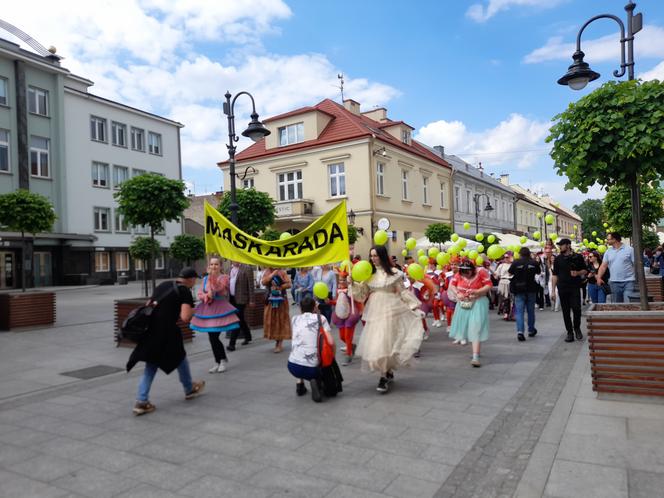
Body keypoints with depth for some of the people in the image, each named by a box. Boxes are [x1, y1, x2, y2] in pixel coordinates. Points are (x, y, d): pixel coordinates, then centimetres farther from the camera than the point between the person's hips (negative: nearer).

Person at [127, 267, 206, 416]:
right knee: (180, 358, 18)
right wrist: (192, 311, 2)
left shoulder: (163, 285, 14)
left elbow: (148, 304, 19)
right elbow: (185, 318, -16)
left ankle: (141, 402, 10)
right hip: (166, 332, -6)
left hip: (150, 330, 6)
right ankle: (189, 389, 37)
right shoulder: (185, 291, -7)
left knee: (150, 367, 16)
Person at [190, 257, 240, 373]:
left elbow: (218, 288, -22)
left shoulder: (224, 277, -4)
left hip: (220, 309, -5)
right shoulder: (205, 279, 10)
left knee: (214, 337, -9)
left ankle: (223, 360, 12)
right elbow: (199, 293, 6)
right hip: (207, 309, 5)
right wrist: (206, 296, -13)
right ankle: (218, 362, 22)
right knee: (211, 338, 7)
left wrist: (213, 276, -30)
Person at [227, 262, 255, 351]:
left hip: (241, 299, -6)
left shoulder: (246, 269, -9)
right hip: (232, 298, 6)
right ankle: (247, 337, 34)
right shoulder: (230, 268, 9)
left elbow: (251, 285, -9)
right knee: (240, 319, 17)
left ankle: (232, 343, -3)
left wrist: (251, 300, -10)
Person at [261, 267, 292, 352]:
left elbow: (289, 284, -7)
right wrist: (273, 274, -15)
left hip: (281, 300, -2)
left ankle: (280, 343, 5)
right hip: (270, 300, 2)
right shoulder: (267, 272, 4)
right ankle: (277, 341, 16)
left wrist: (279, 287, -14)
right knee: (271, 320, 3)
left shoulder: (282, 273, -1)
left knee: (281, 320, 0)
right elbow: (263, 282, -14)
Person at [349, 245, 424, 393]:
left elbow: (403, 292, 2)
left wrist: (415, 305, 0)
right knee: (375, 343, 3)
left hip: (389, 310, -4)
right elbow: (362, 292, 7)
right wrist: (353, 283, -8)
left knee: (385, 342, -6)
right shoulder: (369, 273, 7)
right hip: (374, 311, 4)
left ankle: (384, 377, 5)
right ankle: (388, 372, 20)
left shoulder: (393, 272, -3)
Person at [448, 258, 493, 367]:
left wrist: (476, 291, -28)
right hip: (463, 304, 5)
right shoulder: (459, 274, -5)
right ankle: (476, 350, 32)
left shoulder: (481, 272, -15)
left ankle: (475, 357, -14)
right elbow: (451, 285, 2)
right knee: (466, 327, 12)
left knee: (476, 329, -12)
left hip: (478, 303, -5)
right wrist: (457, 293, -16)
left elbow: (489, 286, -14)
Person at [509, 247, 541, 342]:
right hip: (531, 289, 2)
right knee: (531, 311, 17)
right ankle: (531, 330, 29)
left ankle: (520, 331, -18)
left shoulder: (516, 262, -10)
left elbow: (510, 273, 3)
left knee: (519, 311, -2)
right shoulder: (534, 262, -4)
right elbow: (539, 272, 13)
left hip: (519, 289, -2)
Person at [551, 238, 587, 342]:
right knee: (565, 311, 3)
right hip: (562, 288, 2)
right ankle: (570, 332, 13)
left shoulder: (578, 257, 3)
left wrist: (578, 273, -13)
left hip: (575, 288, -2)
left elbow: (585, 270, 10)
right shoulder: (558, 259, 8)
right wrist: (553, 290, 3)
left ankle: (577, 328, 17)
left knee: (576, 309, -8)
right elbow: (555, 275, 8)